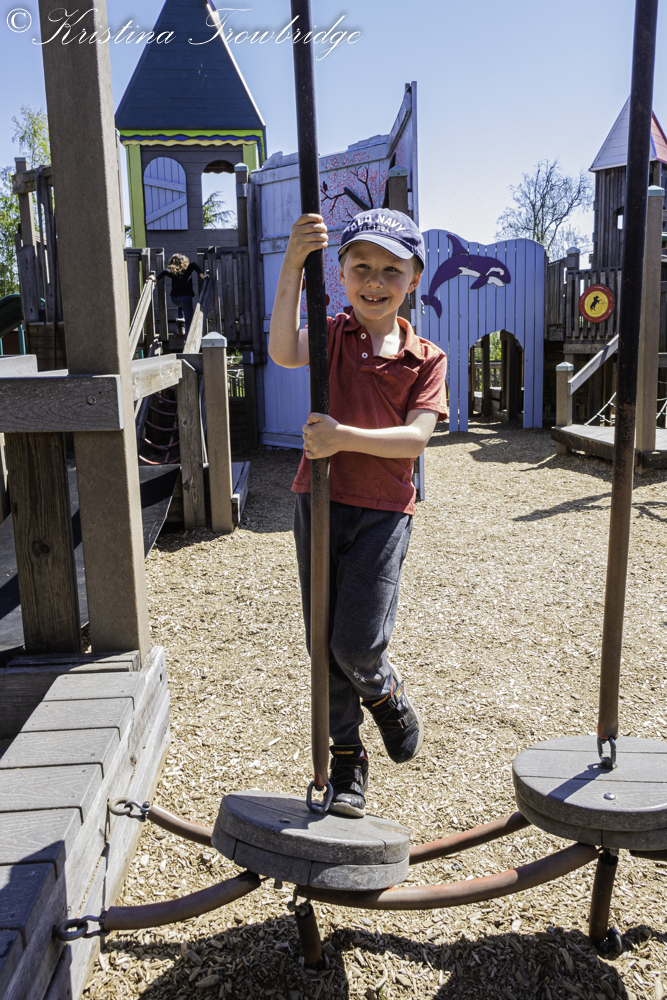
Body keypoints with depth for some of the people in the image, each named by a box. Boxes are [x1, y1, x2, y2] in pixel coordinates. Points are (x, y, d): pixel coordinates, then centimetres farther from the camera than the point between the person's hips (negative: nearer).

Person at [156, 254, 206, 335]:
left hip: (174, 299, 4)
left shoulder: (172, 272, 11)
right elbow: (194, 265, -11)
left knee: (180, 305, 39)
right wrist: (200, 274, -17)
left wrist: (156, 279, -1)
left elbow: (165, 272, -8)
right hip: (186, 297, -3)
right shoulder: (188, 270, 8)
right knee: (189, 321, 4)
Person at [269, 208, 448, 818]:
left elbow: (416, 437, -12)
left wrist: (344, 436, -24)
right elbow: (284, 353, -22)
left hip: (383, 511, -1)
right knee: (323, 644, 9)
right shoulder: (333, 335, 1)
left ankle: (386, 695, 29)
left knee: (357, 642, -9)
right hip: (319, 501, 2)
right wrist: (292, 266, -31)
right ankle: (347, 758, 29)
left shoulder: (426, 358, 0)